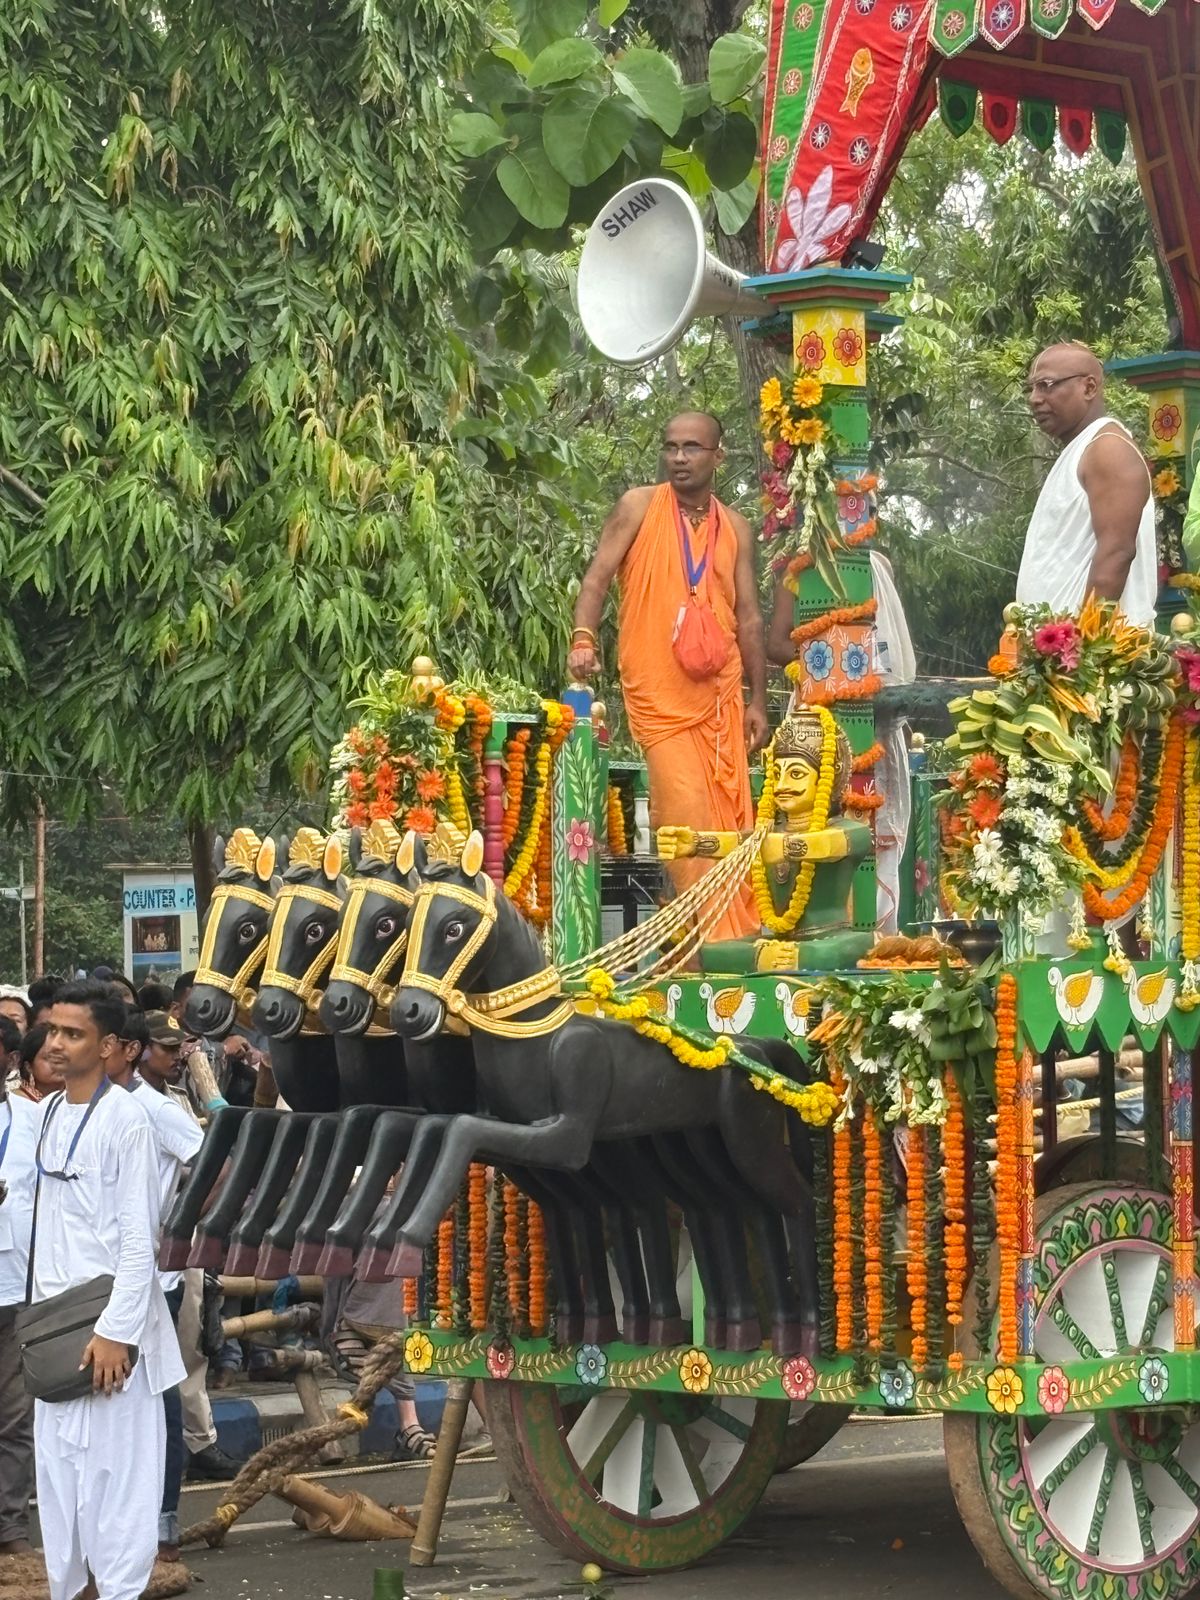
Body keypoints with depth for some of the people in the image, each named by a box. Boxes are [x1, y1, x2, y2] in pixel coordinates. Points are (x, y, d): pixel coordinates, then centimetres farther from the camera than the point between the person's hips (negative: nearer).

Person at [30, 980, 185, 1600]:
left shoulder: (123, 1119, -12)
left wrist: (116, 1330, -18)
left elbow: (139, 1235, -14)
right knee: (56, 1463, 10)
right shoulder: (51, 1113, 10)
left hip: (110, 1321, -7)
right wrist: (41, 1308, 13)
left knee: (115, 1468, -4)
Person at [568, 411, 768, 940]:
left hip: (719, 692, 3)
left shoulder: (735, 529, 12)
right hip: (657, 692, -3)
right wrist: (583, 638, -19)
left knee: (729, 816, 1)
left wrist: (759, 700, 11)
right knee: (686, 808, -12)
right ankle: (713, 940, -8)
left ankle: (735, 937, 9)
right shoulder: (639, 506, 3)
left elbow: (749, 617, 14)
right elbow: (597, 577, -1)